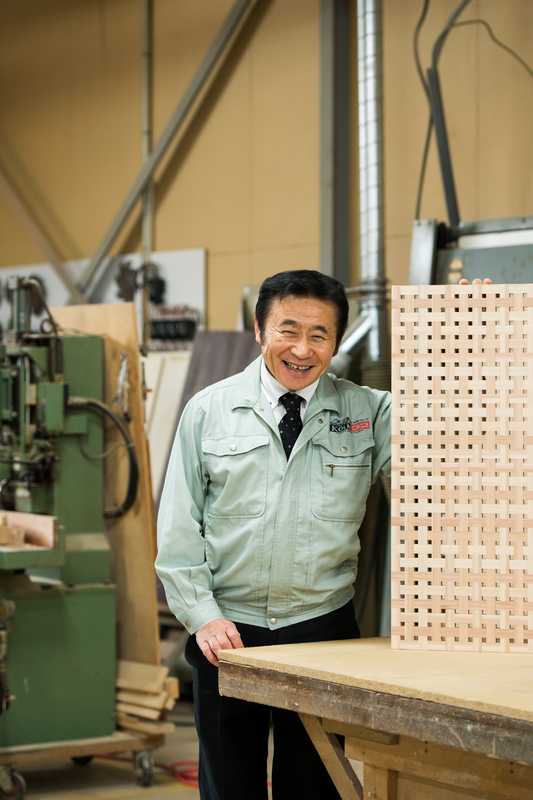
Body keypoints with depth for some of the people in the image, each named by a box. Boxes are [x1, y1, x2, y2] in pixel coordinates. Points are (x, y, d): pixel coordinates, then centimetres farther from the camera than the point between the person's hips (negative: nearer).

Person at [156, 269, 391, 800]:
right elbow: (177, 527, 1)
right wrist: (203, 615, -7)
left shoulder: (368, 412, 1)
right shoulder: (209, 411, 0)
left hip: (323, 630, 0)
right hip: (227, 634, 0)